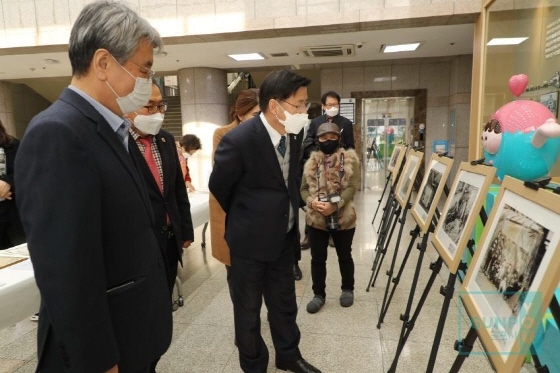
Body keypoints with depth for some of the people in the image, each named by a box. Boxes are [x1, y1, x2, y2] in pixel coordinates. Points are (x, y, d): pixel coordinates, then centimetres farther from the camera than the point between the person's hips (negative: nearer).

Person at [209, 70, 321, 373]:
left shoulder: (295, 133, -5)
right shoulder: (238, 141, -25)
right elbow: (218, 188, -8)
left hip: (284, 236, 6)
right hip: (250, 240, -5)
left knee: (285, 302, 22)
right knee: (248, 310, 14)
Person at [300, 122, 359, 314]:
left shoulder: (350, 159, -3)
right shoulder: (312, 161, 6)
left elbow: (352, 186, -12)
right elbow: (304, 188, 6)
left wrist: (335, 205, -23)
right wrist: (312, 201, -15)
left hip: (343, 218, -2)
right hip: (316, 219, 2)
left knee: (345, 256, 16)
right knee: (317, 258, 10)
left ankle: (347, 290, 37)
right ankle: (319, 294, 27)